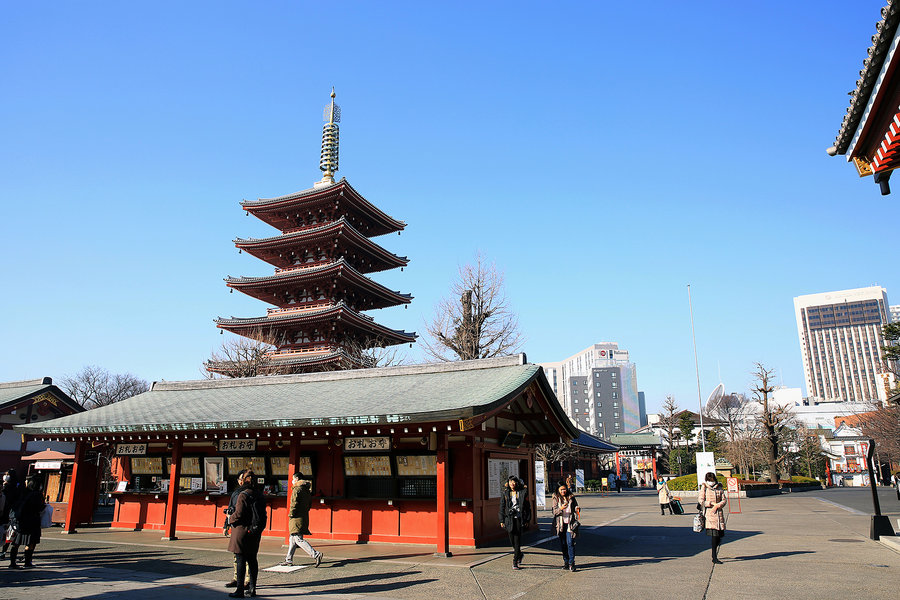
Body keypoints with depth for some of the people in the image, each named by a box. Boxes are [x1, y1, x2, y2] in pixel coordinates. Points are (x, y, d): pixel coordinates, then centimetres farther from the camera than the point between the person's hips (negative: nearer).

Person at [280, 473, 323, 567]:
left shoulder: (296, 489, -11)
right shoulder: (306, 490, 15)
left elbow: (294, 503, -19)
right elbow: (310, 503, 19)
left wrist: (291, 514, -9)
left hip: (297, 518, -9)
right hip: (304, 517, 9)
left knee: (298, 539, -10)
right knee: (293, 538, 17)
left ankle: (316, 554, -18)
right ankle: (289, 560, 22)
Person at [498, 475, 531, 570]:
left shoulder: (523, 492, 1)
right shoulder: (505, 493, 5)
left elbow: (527, 506, 5)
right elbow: (502, 507, 8)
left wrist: (527, 519, 0)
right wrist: (502, 520, 2)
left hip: (519, 518, -2)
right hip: (509, 519, 2)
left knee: (517, 540, -5)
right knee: (512, 540, 6)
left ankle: (515, 562, 2)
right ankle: (520, 555, 33)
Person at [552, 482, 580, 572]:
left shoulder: (571, 497, 6)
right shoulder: (556, 498, 4)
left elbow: (575, 508, 13)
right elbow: (554, 511, -3)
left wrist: (577, 509, -10)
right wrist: (561, 509, -22)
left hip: (570, 524, -1)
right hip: (560, 524, 1)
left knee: (570, 543, -9)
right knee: (563, 544, 7)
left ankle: (571, 563, -5)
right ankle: (565, 561, 20)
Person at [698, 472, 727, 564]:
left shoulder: (719, 488, 12)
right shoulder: (704, 488, 4)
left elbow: (724, 500, 8)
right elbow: (701, 500, -1)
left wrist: (717, 505, -10)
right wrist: (712, 503, -12)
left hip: (719, 512, 4)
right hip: (709, 512, -4)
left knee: (719, 534, 4)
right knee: (714, 534, -12)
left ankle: (714, 553, 30)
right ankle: (714, 558, -7)